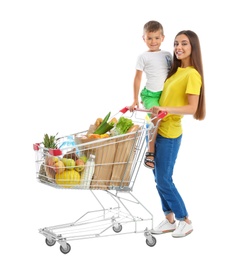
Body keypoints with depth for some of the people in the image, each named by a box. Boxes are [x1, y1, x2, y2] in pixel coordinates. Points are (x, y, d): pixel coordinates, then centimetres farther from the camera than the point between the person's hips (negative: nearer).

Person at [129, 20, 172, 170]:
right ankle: (150, 153, -10)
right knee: (157, 120, -20)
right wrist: (135, 100, -3)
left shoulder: (168, 55, 9)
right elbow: (138, 78, -2)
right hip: (150, 94, -5)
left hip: (165, 94, 5)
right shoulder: (144, 57, -3)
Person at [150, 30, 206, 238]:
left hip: (169, 133, -8)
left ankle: (186, 221, 12)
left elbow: (192, 108, -19)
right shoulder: (176, 70, 12)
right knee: (159, 178, 12)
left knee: (164, 180, -3)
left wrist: (166, 109, -30)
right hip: (157, 129, 8)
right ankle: (170, 220, 23)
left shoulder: (192, 74, -13)